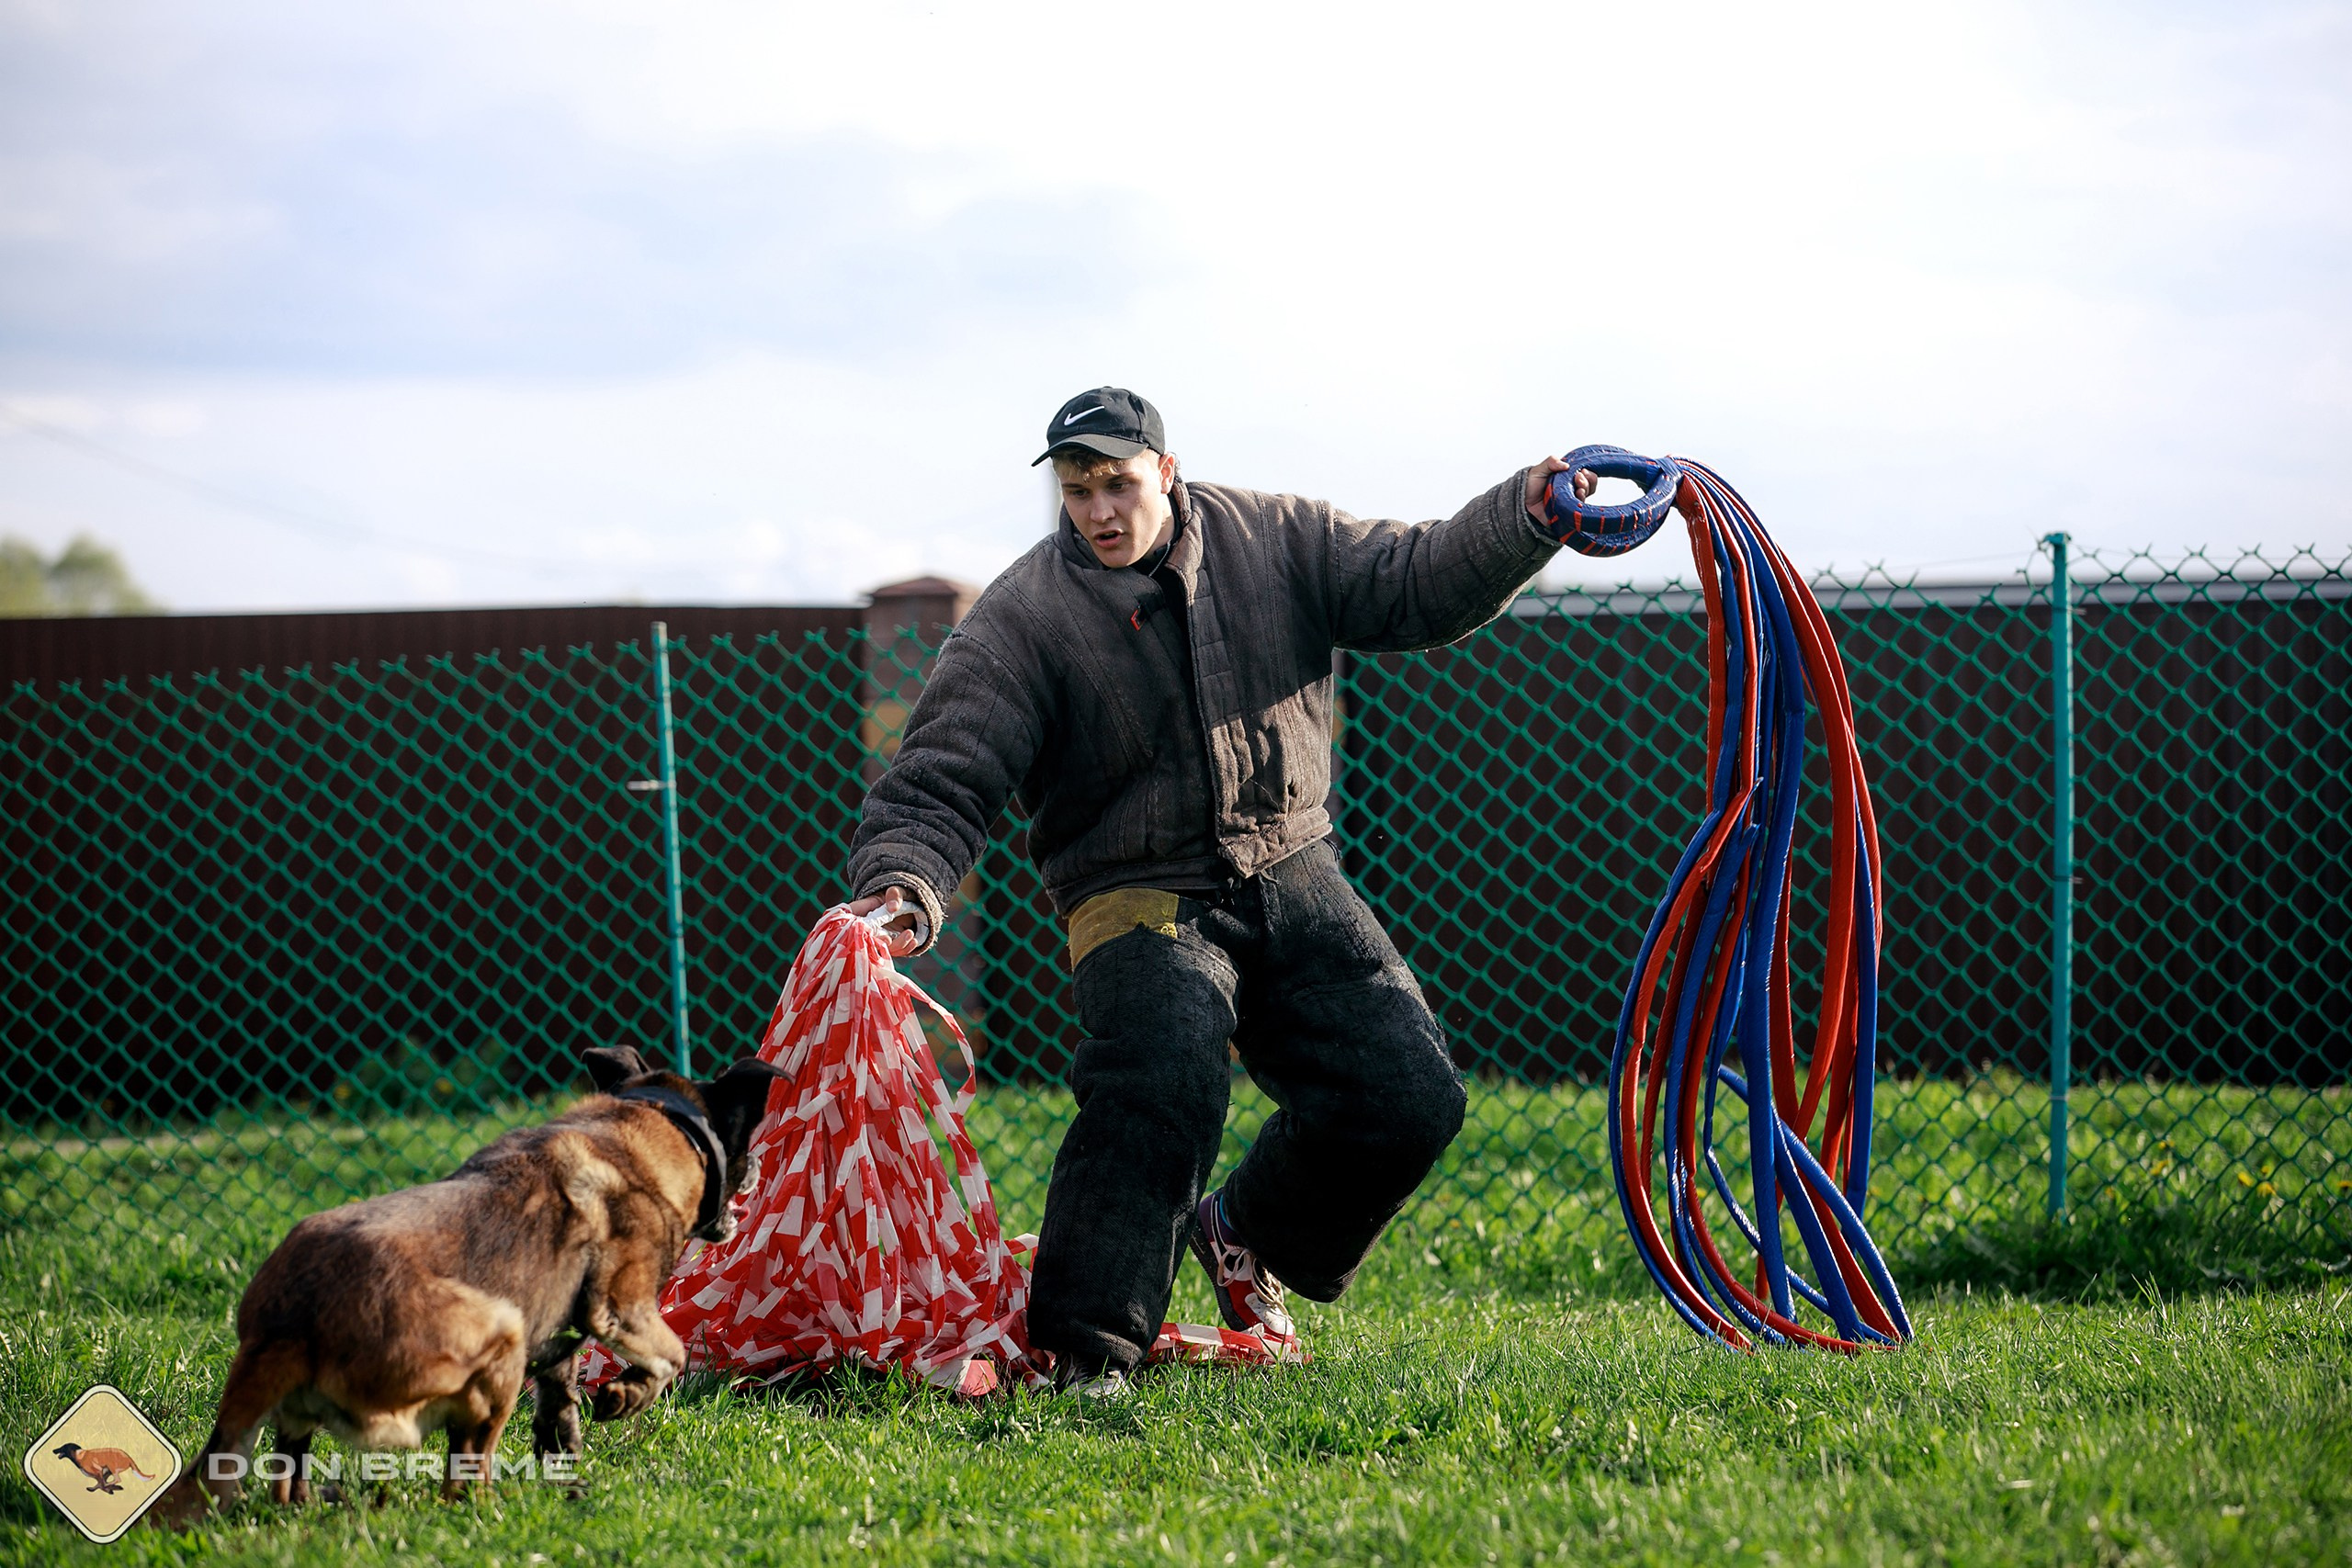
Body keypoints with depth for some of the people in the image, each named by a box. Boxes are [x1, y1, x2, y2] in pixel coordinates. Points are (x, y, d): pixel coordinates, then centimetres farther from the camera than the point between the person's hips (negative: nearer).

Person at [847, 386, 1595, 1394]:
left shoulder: (1277, 543, 3)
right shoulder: (1024, 620, -8)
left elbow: (1417, 585, 4)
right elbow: (943, 780, -13)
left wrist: (1528, 517, -14)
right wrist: (904, 886, -33)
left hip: (1292, 877, 4)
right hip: (1141, 901, -4)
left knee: (1408, 1098, -6)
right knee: (1168, 1076, -33)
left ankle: (1246, 1237, 24)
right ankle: (1084, 1348, -28)